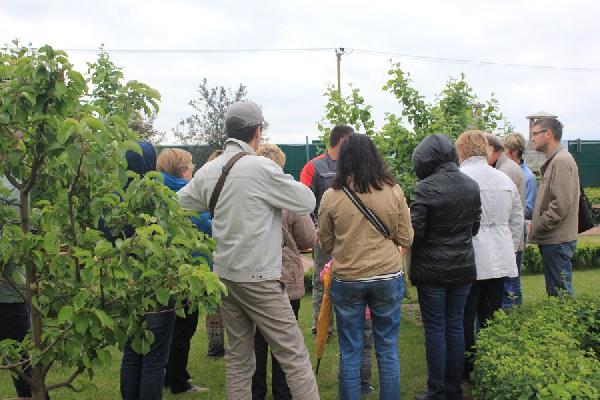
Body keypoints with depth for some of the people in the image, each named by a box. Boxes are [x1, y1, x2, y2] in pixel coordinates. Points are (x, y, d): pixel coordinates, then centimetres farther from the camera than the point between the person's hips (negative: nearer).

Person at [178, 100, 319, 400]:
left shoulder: (208, 171, 4)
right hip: (259, 278, -7)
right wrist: (282, 183, 9)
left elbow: (179, 203, 19)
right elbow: (307, 202, -8)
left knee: (238, 356, 15)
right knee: (294, 356, 0)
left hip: (224, 274, 7)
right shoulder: (262, 167, -15)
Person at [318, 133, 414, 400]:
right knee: (388, 351, 14)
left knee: (350, 353, 11)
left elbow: (326, 243, 3)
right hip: (388, 278, 1)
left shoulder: (331, 197, -8)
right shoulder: (393, 191, -7)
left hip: (346, 280, -1)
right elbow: (405, 239, 0)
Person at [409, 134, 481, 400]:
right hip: (463, 267, 5)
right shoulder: (471, 186, 2)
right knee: (455, 325, 13)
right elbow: (475, 227, 11)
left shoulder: (425, 188, -17)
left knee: (435, 329, 5)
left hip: (432, 270, -5)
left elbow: (415, 231, -16)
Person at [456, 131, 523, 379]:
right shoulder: (505, 180, 9)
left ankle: (465, 369, 12)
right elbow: (518, 222, 16)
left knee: (464, 319, 5)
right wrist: (511, 249, 26)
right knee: (491, 318, 13)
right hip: (500, 262, 6)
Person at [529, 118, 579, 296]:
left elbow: (561, 204, -22)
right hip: (552, 239, 10)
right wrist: (537, 226, 11)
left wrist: (539, 226, -14)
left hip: (557, 241, -10)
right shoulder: (553, 160, 17)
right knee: (554, 290, 16)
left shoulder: (562, 161, -14)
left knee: (560, 291, -4)